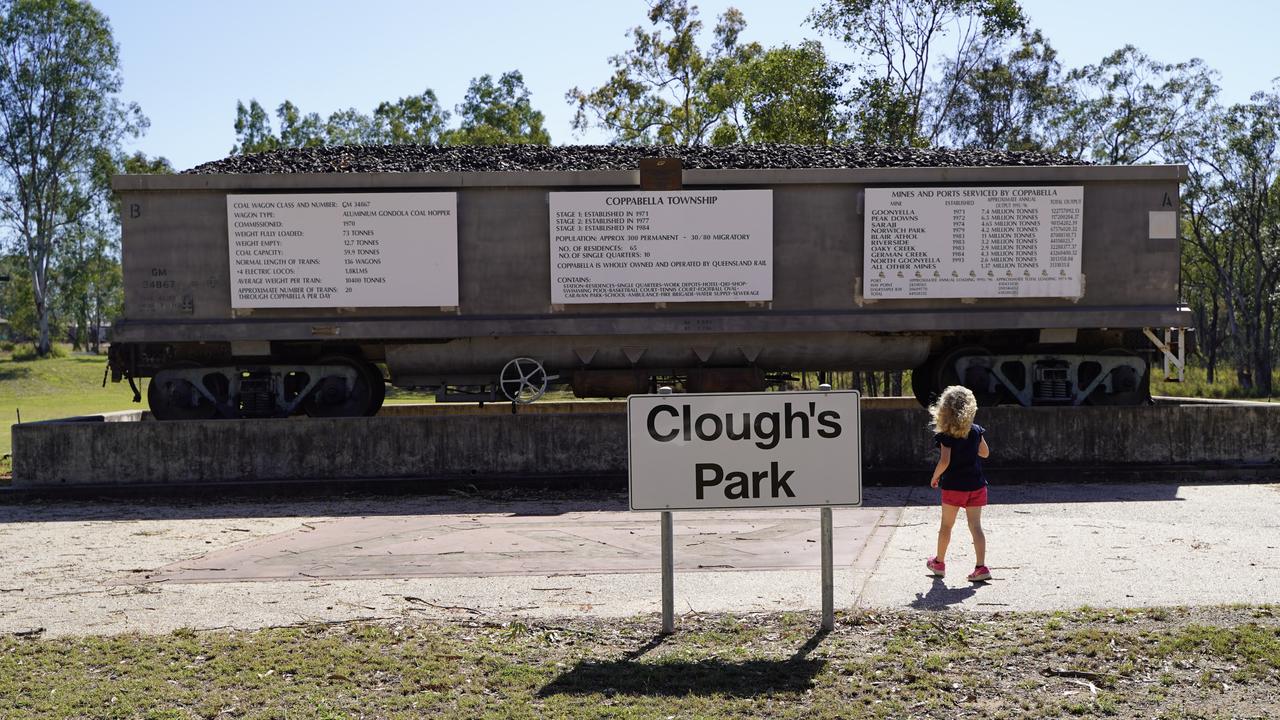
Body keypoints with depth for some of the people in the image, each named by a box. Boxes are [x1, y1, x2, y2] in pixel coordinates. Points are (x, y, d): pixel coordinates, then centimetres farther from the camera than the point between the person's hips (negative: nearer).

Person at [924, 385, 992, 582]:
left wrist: (935, 477, -4)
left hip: (953, 486, -3)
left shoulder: (946, 435, -14)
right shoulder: (976, 430, -1)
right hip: (976, 485, 3)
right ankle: (981, 567, -6)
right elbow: (985, 453, 12)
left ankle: (939, 563, 27)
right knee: (976, 526, 3)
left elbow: (944, 461, -20)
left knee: (946, 525, 12)